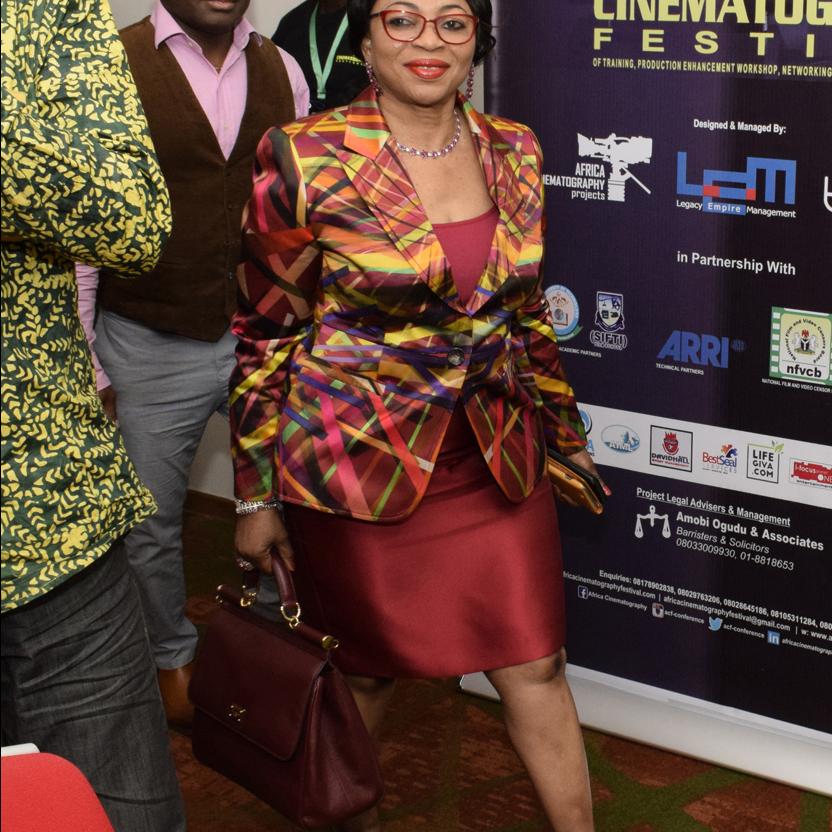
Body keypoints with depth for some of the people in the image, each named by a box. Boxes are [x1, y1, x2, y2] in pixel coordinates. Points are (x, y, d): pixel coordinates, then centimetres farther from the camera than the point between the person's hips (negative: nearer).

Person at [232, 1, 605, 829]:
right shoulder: (305, 159, -12)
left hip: (495, 458, 4)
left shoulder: (514, 153, 2)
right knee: (366, 668, 14)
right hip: (359, 459, -3)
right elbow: (265, 334, -6)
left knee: (536, 665, 7)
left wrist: (564, 433, 17)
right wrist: (255, 493, -4)